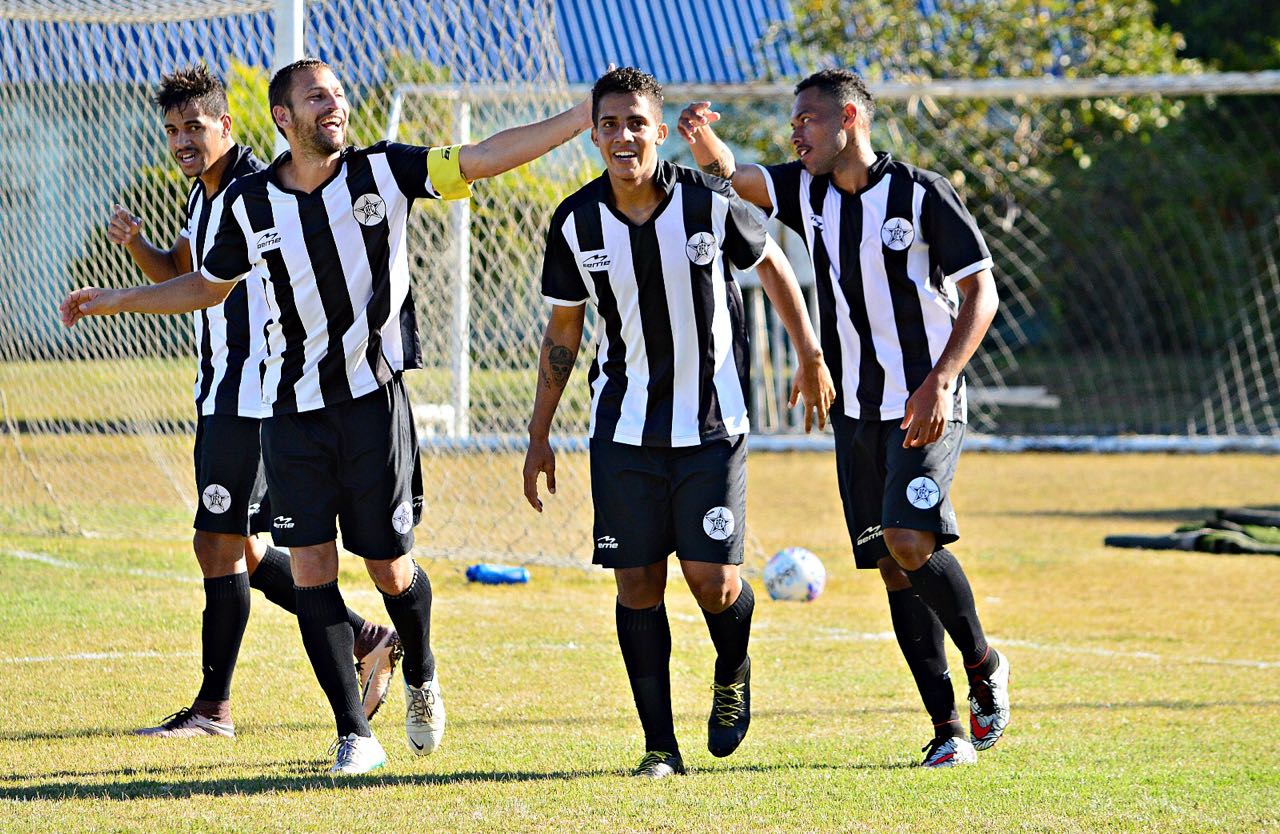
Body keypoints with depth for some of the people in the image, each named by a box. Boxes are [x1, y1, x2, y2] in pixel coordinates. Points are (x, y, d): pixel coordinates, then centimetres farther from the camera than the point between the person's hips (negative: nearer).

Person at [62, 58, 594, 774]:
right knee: (311, 568, -6)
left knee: (391, 569, 3)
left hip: (374, 399, -2)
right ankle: (355, 735, 0)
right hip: (294, 410, 2)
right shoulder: (251, 204, 3)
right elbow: (209, 286, 20)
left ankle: (421, 675, 35)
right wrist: (117, 301, 18)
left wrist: (585, 116, -14)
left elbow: (488, 156, -7)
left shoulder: (383, 172, -3)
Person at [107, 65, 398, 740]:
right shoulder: (203, 193, 14)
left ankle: (214, 705, -4)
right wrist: (135, 243, 7)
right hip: (219, 394, 10)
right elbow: (178, 274, 27)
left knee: (218, 543, -9)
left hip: (256, 395, -10)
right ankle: (364, 640, 24)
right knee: (244, 549, 13)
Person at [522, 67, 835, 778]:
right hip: (624, 426, 2)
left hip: (712, 424, -2)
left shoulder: (709, 202, -12)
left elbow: (772, 265, 7)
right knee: (638, 585, -2)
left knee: (714, 580, -8)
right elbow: (563, 330, 7)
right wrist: (540, 435, 9)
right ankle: (660, 743, 7)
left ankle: (734, 672, 26)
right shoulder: (576, 224, -6)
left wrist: (811, 359, 11)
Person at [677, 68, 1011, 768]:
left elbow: (981, 293, -10)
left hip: (925, 406, -6)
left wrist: (941, 382, -20)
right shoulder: (808, 192, 7)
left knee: (910, 540, -22)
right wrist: (706, 143, -30)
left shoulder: (921, 194, -9)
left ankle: (984, 664, 2)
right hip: (856, 413, 6)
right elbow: (730, 178, -6)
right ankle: (948, 727, 7)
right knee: (892, 568, 2)